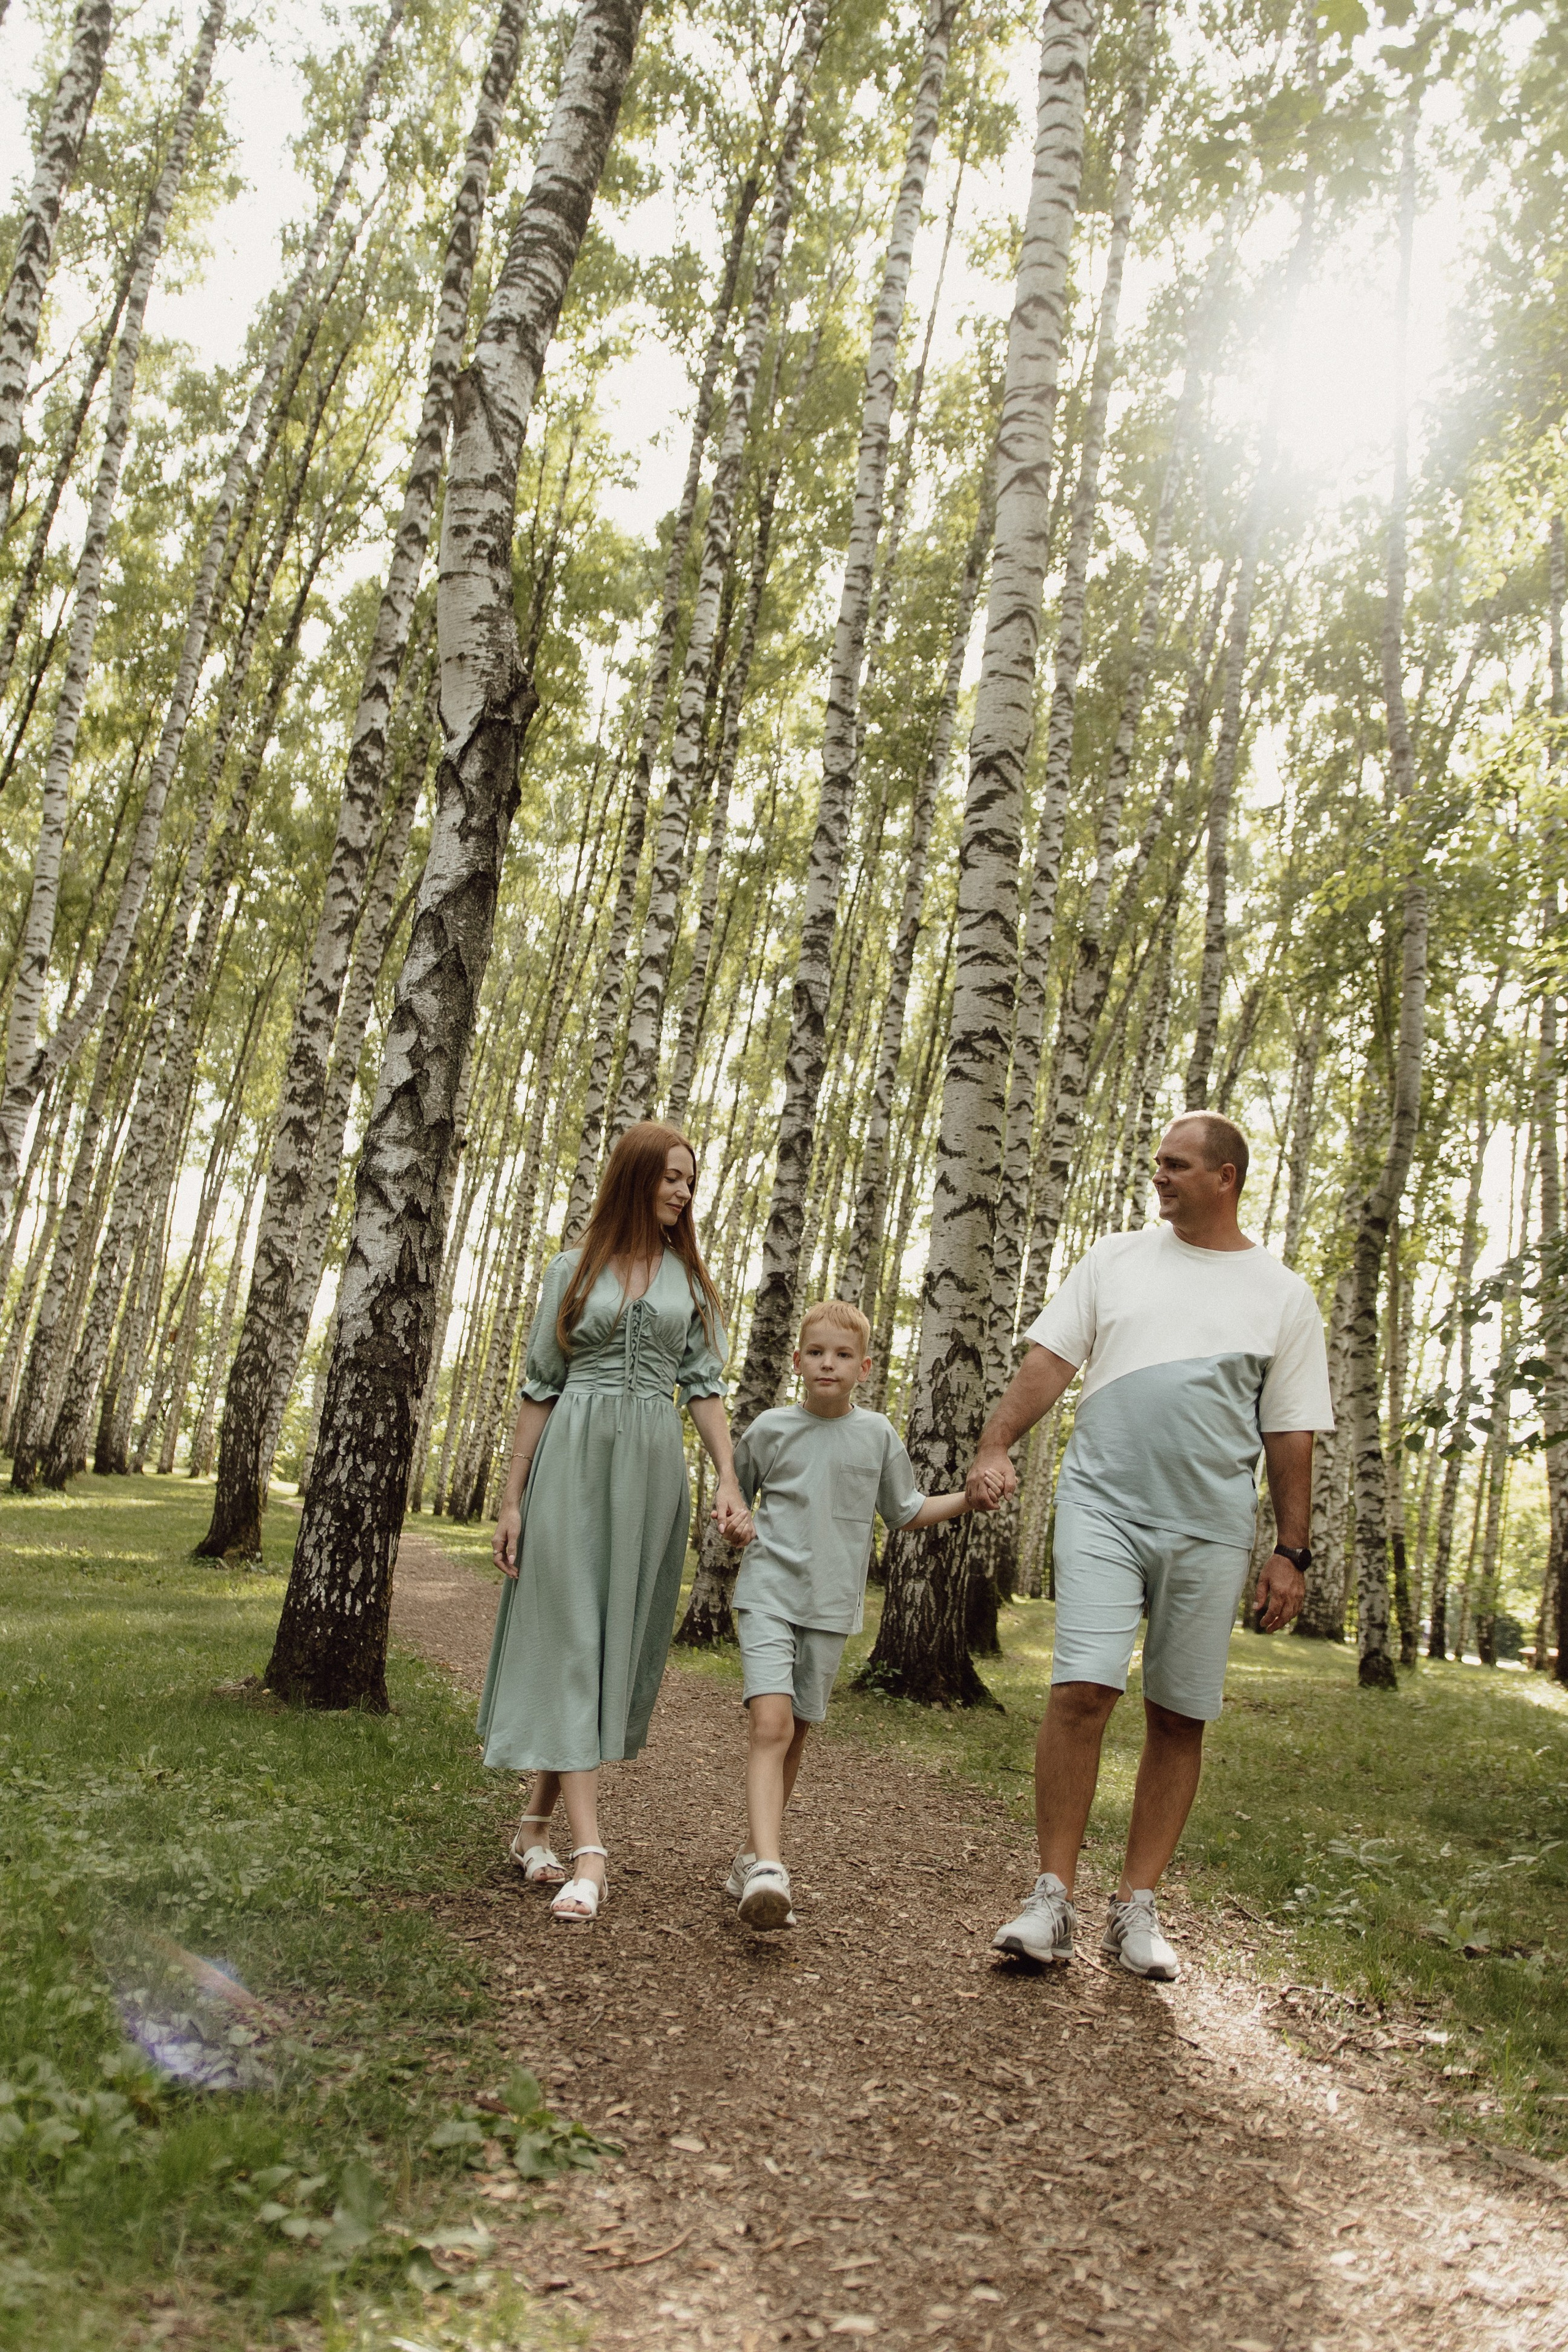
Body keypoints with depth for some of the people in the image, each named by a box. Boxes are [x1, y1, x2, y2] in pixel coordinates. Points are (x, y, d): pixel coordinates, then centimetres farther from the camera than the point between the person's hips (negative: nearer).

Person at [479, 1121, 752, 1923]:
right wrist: (512, 1499, 1)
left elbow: (704, 1386, 7)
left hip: (652, 1467, 3)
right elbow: (540, 1387, 6)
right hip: (573, 1459, -2)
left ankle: (535, 1823, 18)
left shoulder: (690, 1279, 12)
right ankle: (588, 1851, -11)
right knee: (571, 1638, -8)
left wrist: (729, 1481, -7)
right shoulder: (572, 1270, 6)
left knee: (617, 1641, 4)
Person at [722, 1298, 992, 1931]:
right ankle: (767, 1869, -27)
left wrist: (969, 1499, 2)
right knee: (771, 1724, -19)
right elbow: (734, 1497, 16)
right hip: (768, 1593, -2)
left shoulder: (878, 1434, 4)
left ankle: (750, 1859, 25)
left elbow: (906, 1511, 15)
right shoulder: (770, 1429, 1)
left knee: (794, 1737, 11)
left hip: (830, 1606, 3)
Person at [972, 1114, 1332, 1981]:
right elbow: (1048, 1360, 6)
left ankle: (1135, 1909, 17)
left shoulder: (1283, 1296, 8)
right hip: (1103, 1506, 0)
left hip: (1211, 1528, 1)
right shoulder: (1116, 1259, 10)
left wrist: (1291, 1554, 4)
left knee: (1179, 1717, 5)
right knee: (1082, 1690, -11)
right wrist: (994, 1446, -8)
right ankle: (1052, 1900, 0)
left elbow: (1290, 1437, 8)